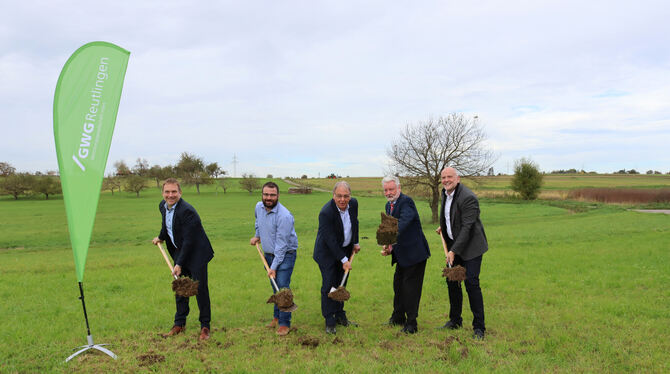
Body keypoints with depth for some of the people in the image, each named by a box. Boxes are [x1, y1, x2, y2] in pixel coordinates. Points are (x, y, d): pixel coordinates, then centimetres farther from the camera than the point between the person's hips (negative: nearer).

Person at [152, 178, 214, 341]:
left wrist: (179, 264, -25)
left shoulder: (187, 211, -27)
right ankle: (180, 324, 26)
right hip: (179, 252, 8)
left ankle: (205, 326, 8)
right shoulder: (163, 206, 0)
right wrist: (161, 237, 35)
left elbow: (188, 241, -26)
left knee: (200, 289, -4)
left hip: (196, 253, -8)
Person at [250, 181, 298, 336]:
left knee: (283, 287, -12)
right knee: (275, 287, 13)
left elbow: (281, 245, -24)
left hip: (285, 254, -6)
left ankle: (285, 323, -3)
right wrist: (257, 236, 21)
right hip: (268, 253, 7)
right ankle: (277, 316, 27)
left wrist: (274, 267, -23)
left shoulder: (284, 216, -26)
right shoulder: (259, 207, -3)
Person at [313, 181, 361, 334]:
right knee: (329, 286, -5)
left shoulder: (353, 204, -9)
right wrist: (343, 260, -24)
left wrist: (355, 243, 16)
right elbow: (330, 240, -26)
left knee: (341, 285, 13)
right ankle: (329, 322, 5)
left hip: (345, 249, 6)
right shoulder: (326, 212, -29)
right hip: (328, 252, -6)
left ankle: (340, 316, 26)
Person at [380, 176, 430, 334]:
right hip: (401, 255, 9)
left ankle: (411, 323, 10)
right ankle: (398, 317, 35)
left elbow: (403, 222, -37)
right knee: (398, 285, 19)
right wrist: (388, 247, -2)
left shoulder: (406, 201, -19)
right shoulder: (389, 205, 10)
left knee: (410, 287, -2)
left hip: (414, 253, -9)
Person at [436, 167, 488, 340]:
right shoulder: (445, 193, 5)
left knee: (471, 283, -11)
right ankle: (455, 320, 27)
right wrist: (444, 227, 16)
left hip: (470, 245, -8)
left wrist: (454, 251, -26)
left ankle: (479, 327, -1)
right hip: (453, 244, 8)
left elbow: (467, 227, -24)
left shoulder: (468, 197, -22)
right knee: (452, 281, 11)